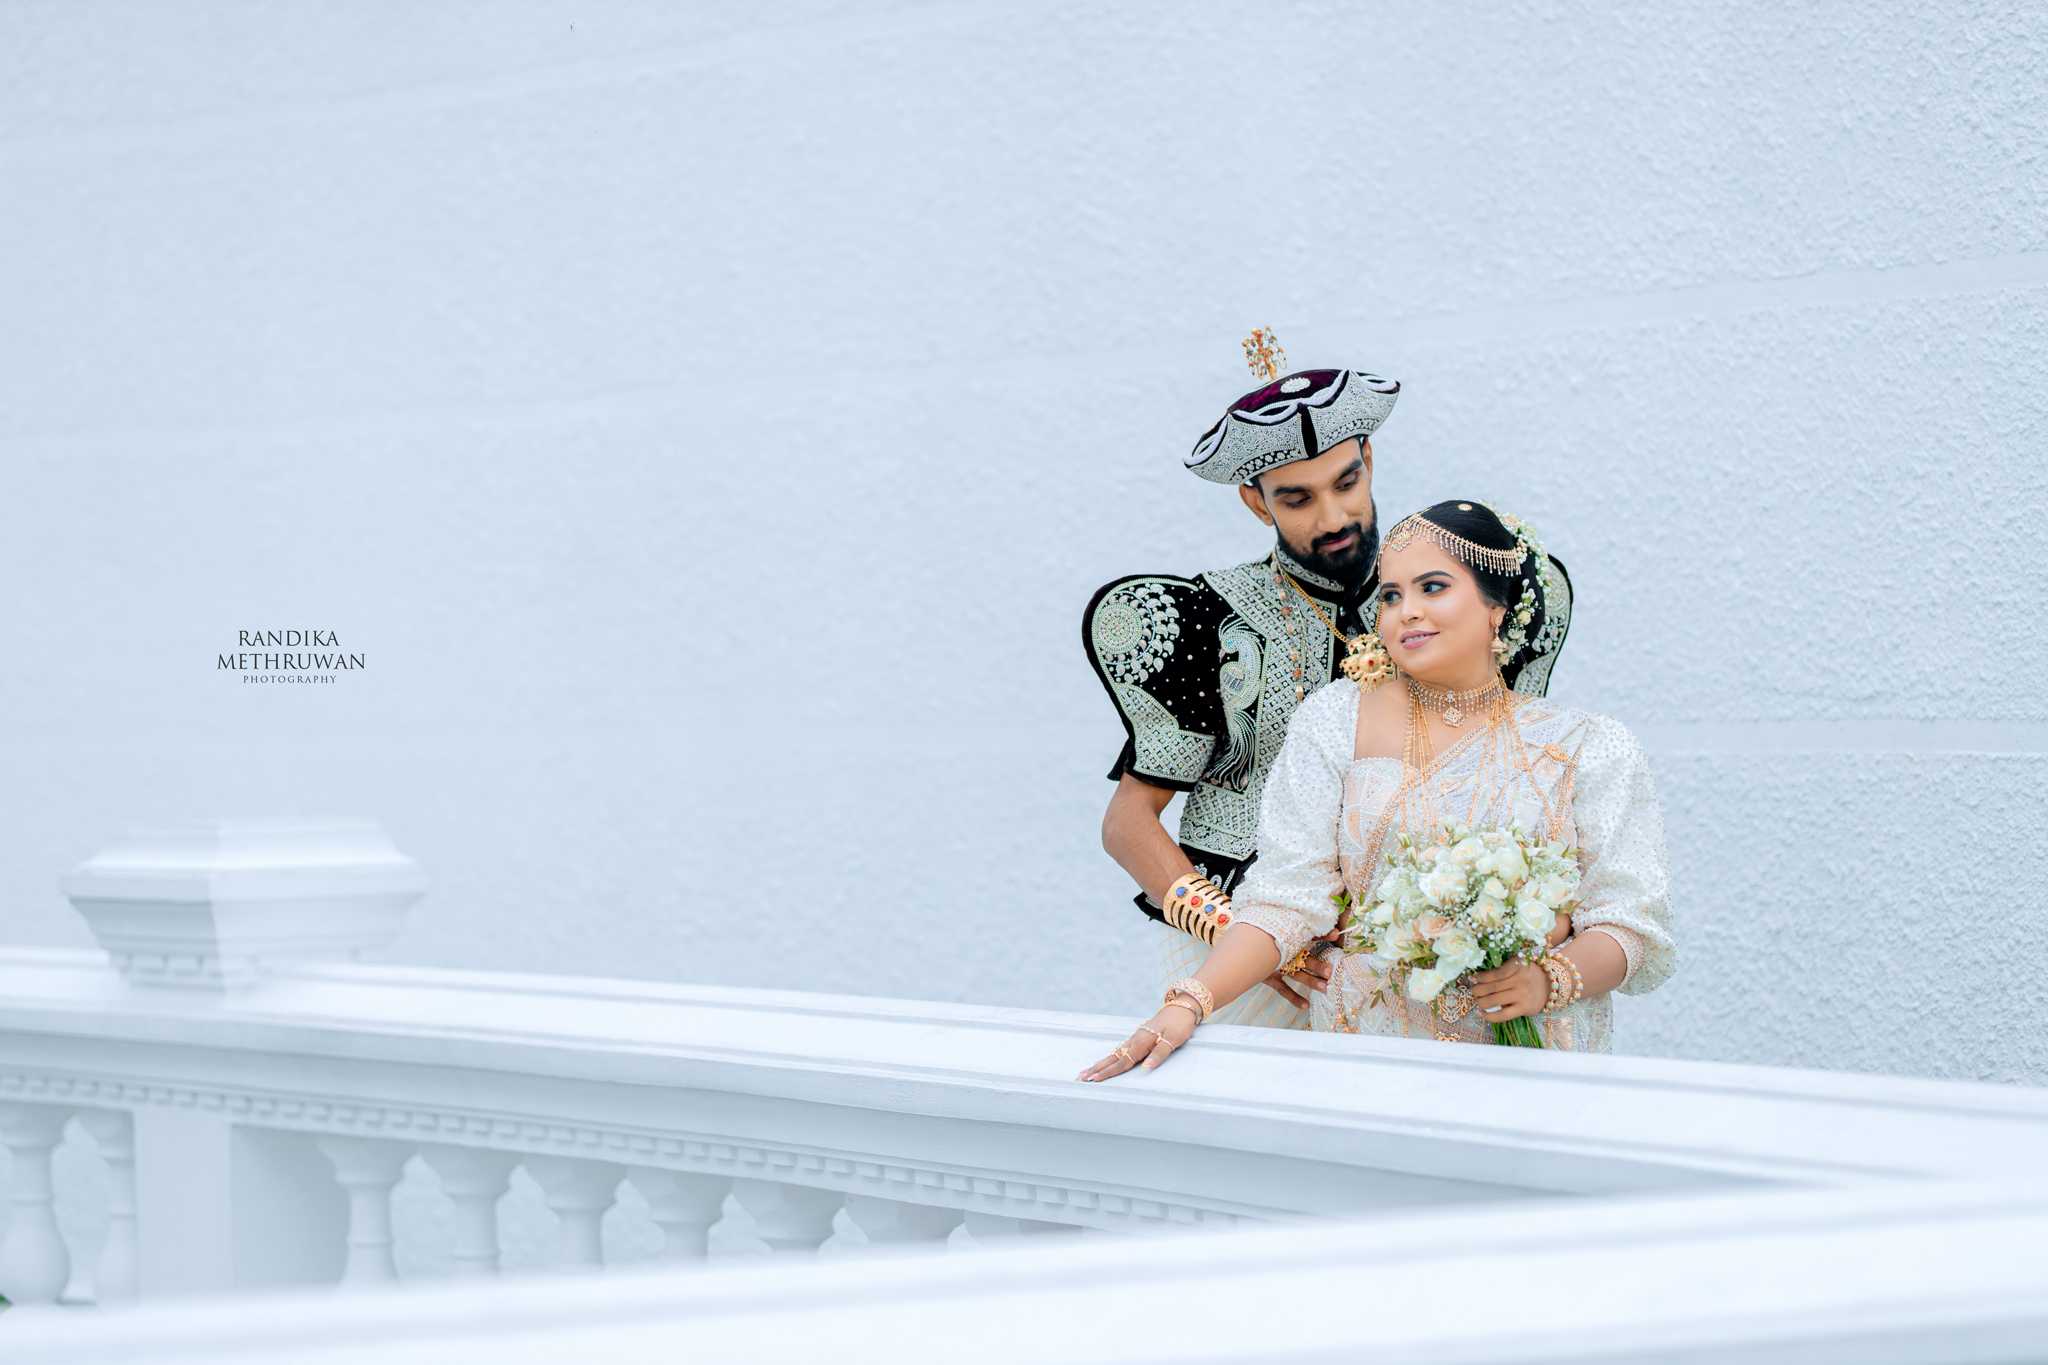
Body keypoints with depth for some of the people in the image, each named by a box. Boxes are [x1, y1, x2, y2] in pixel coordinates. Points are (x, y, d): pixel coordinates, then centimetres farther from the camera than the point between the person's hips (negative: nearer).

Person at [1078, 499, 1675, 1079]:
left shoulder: (1591, 748, 6)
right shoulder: (1335, 721, 7)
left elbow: (1631, 926, 3)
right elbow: (1285, 897, 0)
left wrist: (1552, 978, -18)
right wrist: (1191, 1001, -15)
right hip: (1366, 1051, 1)